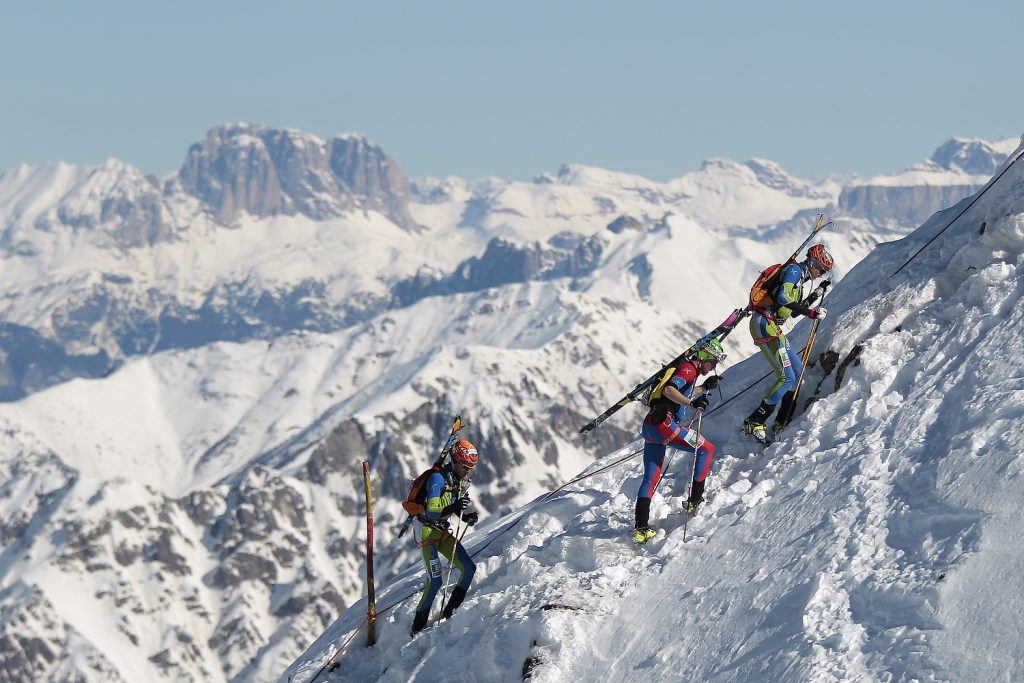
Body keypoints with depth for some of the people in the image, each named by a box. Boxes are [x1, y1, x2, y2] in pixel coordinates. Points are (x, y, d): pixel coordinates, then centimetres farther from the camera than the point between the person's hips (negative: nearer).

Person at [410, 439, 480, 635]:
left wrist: (469, 515, -6)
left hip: (443, 530, 8)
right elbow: (431, 511, -31)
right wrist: (452, 508, -46)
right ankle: (418, 625, -5)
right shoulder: (438, 478, -23)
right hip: (427, 529, -8)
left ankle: (450, 612, 12)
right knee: (436, 579, -17)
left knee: (469, 568, 1)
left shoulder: (462, 479, 3)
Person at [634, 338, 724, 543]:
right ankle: (695, 500, 3)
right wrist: (691, 403, -31)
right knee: (706, 449, 3)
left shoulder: (688, 369, 23)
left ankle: (640, 528, 4)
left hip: (650, 426, 10)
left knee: (650, 479, 10)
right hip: (664, 424, -10)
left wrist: (705, 388, 27)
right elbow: (668, 390, -22)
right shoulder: (688, 369, -7)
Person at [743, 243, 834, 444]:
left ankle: (782, 422, 17)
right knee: (787, 377, -15)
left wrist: (817, 293, 19)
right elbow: (782, 299, -24)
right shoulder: (794, 271, -8)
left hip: (772, 327, 10)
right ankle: (754, 423, -13)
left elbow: (795, 310, 26)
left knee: (798, 372, 12)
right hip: (764, 324, -10)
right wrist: (811, 312, -24)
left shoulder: (799, 278, 21)